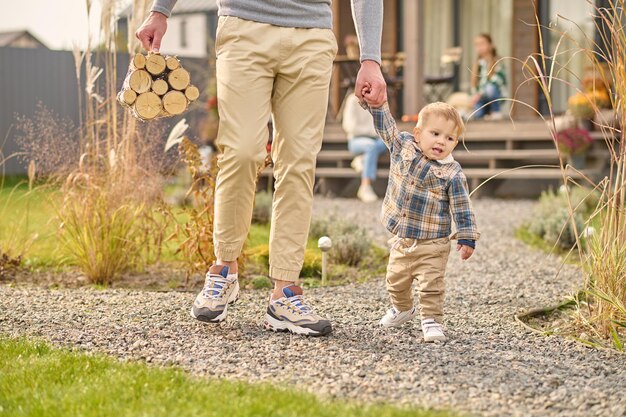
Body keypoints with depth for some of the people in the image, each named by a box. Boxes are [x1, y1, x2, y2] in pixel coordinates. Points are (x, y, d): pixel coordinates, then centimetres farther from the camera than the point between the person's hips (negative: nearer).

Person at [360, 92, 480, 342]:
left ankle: (431, 320, 5)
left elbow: (462, 208, -10)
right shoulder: (403, 146, -4)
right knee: (396, 282, 20)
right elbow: (386, 126, 7)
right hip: (401, 239, 5)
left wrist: (467, 237, -13)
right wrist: (376, 103, -2)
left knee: (431, 285, -8)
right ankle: (402, 309, 43)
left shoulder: (452, 173, -14)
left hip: (431, 245, -5)